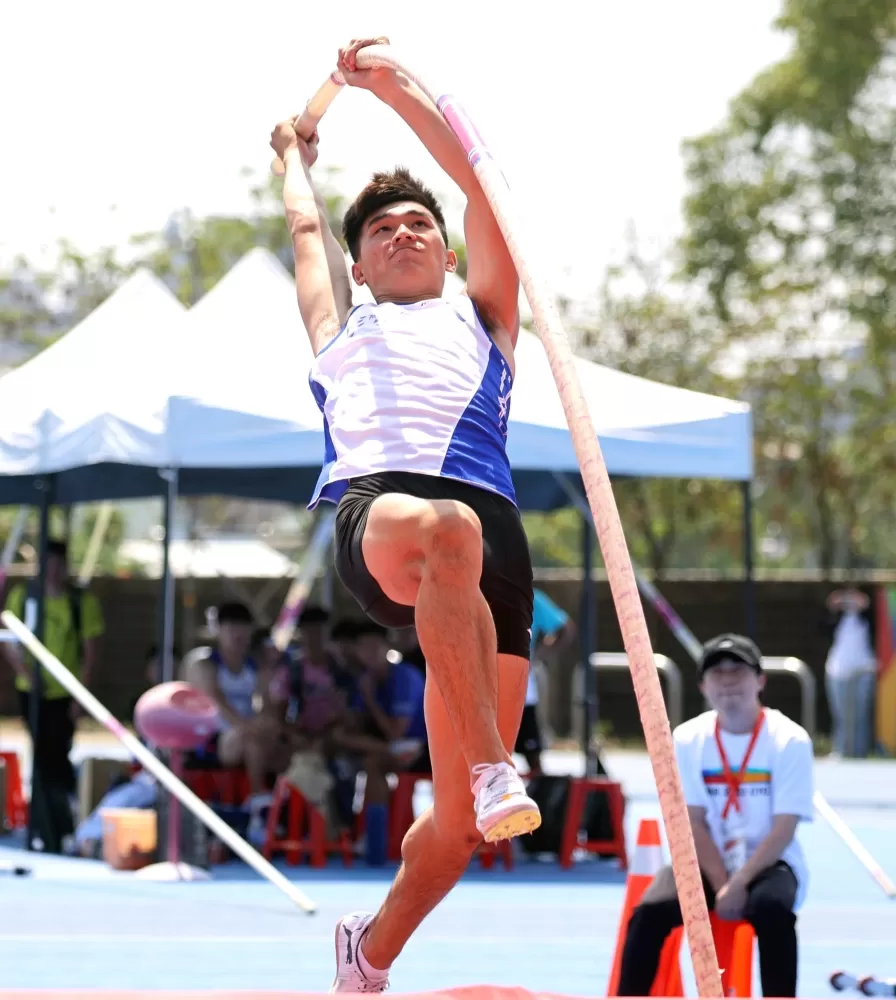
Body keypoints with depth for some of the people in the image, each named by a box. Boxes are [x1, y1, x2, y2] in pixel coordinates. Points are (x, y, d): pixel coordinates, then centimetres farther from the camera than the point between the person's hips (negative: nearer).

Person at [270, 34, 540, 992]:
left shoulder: (480, 315, 35)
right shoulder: (342, 329, 36)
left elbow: (477, 175, 31)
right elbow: (304, 225, 50)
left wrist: (390, 85, 32)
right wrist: (296, 154, 67)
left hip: (489, 521, 2)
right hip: (374, 506, -1)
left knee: (457, 823, -4)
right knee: (443, 530, -42)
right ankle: (494, 773, -46)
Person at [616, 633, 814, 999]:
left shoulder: (790, 740, -9)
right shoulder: (687, 739, -1)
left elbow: (783, 830, -13)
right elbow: (693, 824, -4)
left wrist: (739, 885, -23)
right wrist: (721, 886, -16)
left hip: (768, 864, -3)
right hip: (708, 864, 3)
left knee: (772, 907, -37)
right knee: (649, 911, -24)